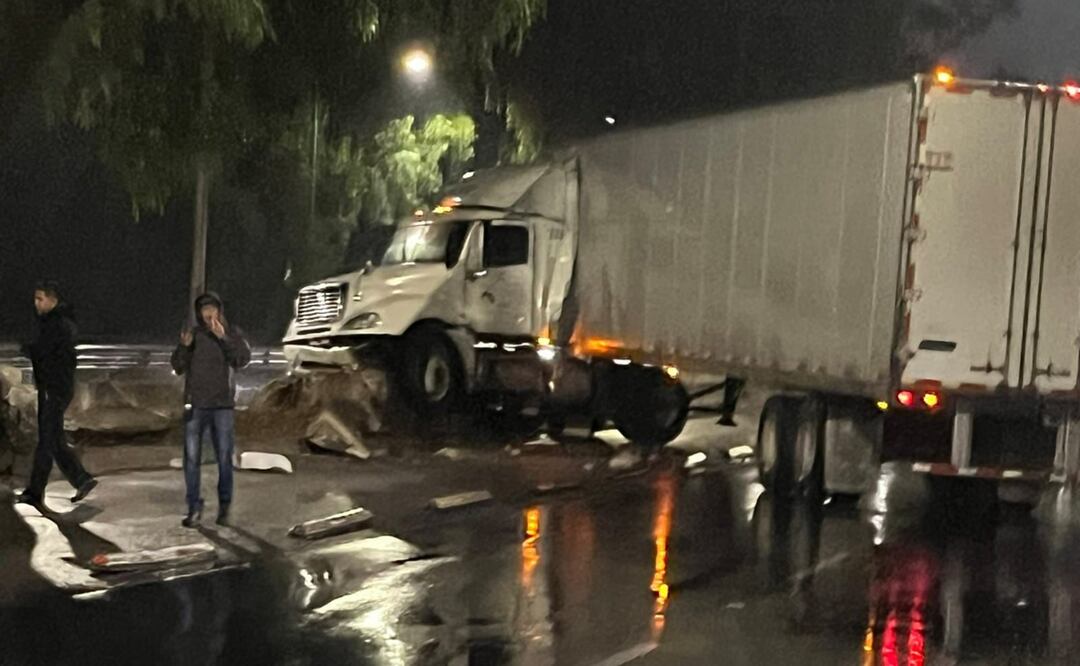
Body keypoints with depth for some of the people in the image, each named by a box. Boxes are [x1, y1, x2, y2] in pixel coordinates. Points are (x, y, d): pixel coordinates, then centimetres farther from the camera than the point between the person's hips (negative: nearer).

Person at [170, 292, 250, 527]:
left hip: (222, 405, -1)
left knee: (224, 458, 2)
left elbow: (243, 358, -13)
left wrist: (223, 337, -24)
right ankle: (194, 508, 4)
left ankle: (224, 507, 11)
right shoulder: (193, 334, 5)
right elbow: (178, 368, 4)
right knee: (191, 457, -2)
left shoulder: (232, 333, 3)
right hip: (195, 405, 1)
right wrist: (184, 347, -15)